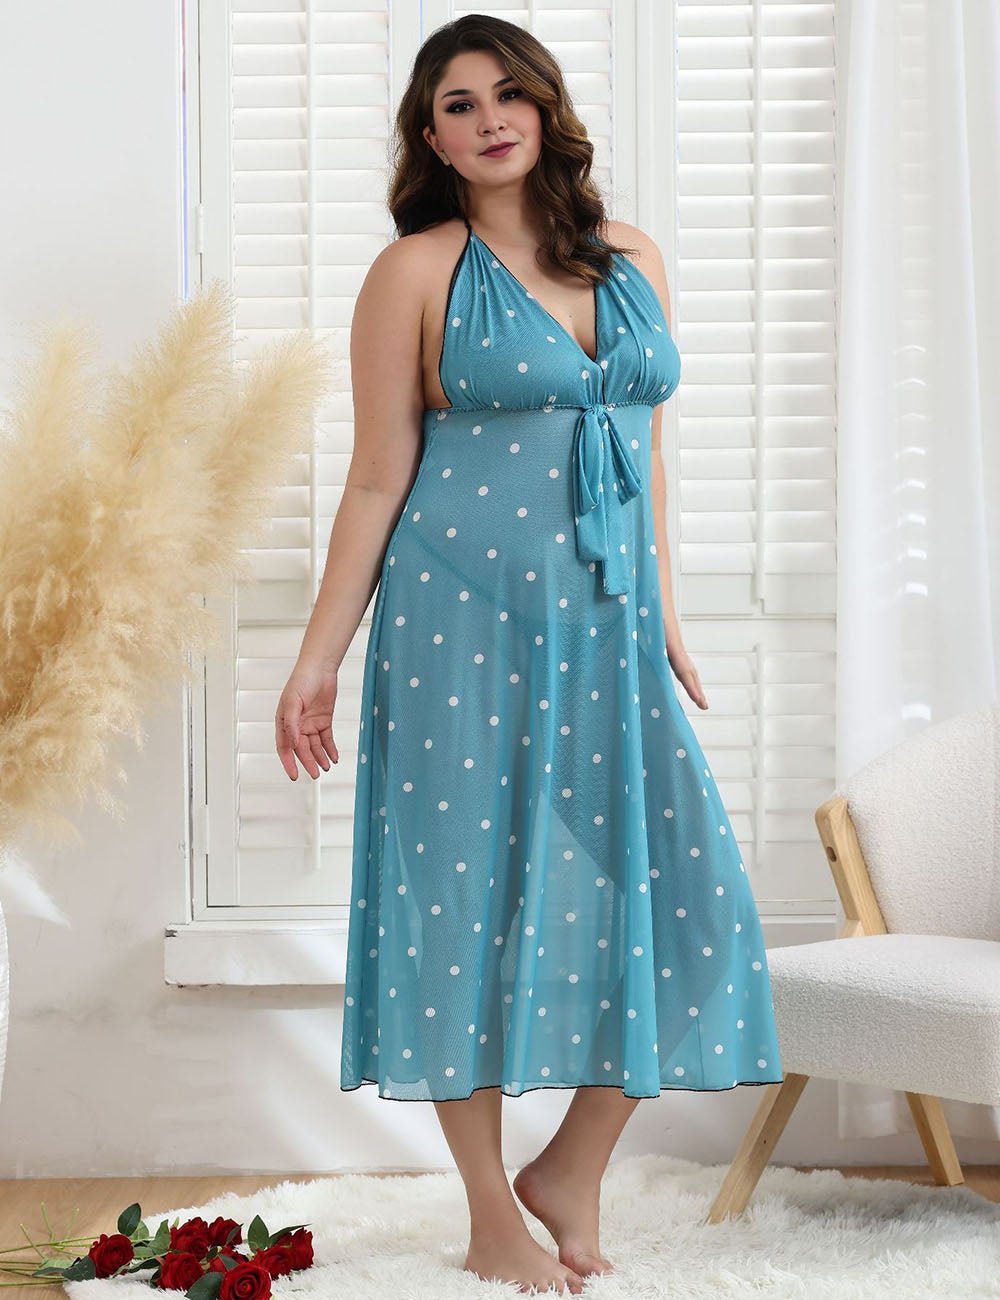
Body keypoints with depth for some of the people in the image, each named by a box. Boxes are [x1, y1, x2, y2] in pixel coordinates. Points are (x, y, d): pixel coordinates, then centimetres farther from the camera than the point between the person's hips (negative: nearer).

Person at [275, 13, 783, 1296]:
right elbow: (378, 480, -1)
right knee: (471, 891, 1)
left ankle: (572, 1169, 19)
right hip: (465, 616, -5)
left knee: (681, 892, -1)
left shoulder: (632, 262, 12)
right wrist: (321, 653, -4)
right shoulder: (416, 271, -2)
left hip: (606, 623, 5)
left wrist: (664, 620, 17)